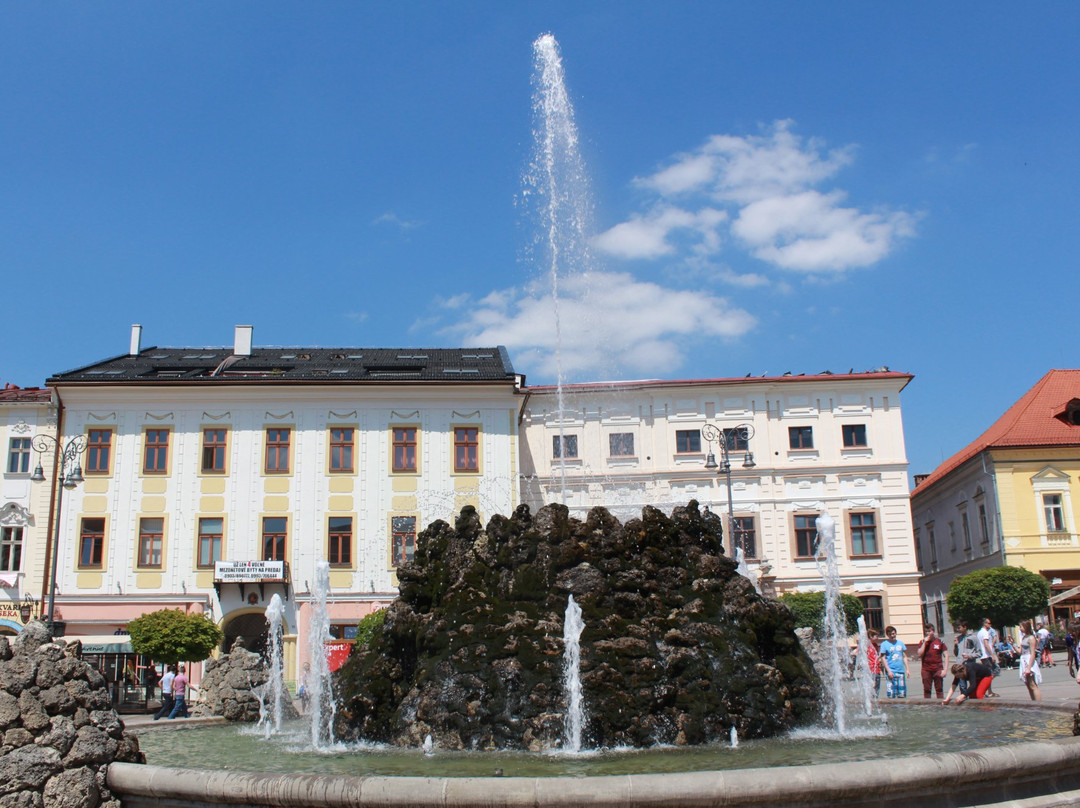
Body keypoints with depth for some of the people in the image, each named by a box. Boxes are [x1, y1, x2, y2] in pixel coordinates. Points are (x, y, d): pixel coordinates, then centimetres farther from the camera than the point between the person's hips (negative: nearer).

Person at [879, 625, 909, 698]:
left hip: (901, 671, 4)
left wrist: (907, 669, 10)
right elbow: (883, 658, -4)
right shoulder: (884, 644, -1)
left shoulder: (900, 643, 12)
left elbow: (905, 657, 17)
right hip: (891, 672, -4)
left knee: (902, 695, 5)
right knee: (891, 694, -8)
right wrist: (888, 671, -12)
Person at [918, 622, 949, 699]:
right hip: (926, 669, 1)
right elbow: (920, 655, -4)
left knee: (939, 690, 0)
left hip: (938, 669, -1)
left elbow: (946, 656, 3)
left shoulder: (939, 641, 3)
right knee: (926, 690, 3)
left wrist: (944, 669, -6)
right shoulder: (922, 642, 7)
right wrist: (925, 642, -8)